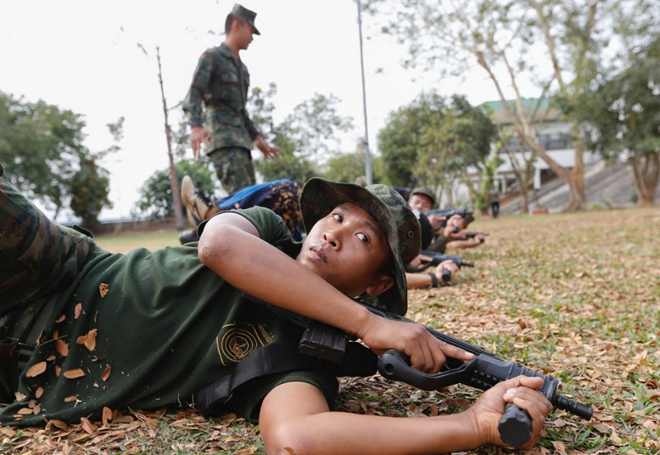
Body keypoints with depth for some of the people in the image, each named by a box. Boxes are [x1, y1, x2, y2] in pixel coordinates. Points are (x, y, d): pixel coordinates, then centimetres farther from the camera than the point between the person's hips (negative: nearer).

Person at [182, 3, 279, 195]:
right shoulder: (212, 57, 3)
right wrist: (196, 126, -28)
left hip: (240, 138, 8)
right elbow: (193, 96, -10)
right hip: (221, 136, -8)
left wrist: (256, 137, 26)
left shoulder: (241, 67, 27)